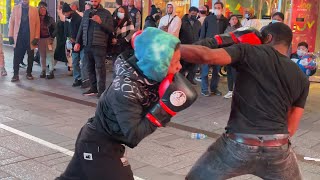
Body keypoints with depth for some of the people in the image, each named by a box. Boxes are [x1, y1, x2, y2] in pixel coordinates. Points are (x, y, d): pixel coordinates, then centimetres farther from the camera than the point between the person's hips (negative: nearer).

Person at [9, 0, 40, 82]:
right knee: (17, 56, 0)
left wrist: (36, 37, -7)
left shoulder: (34, 10, 4)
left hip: (30, 37, 0)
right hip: (18, 36, 0)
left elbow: (37, 24, 1)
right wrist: (10, 35, -2)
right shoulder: (15, 8, 7)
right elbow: (11, 22, 5)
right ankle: (15, 74, 5)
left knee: (30, 56, 7)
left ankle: (29, 73, 19)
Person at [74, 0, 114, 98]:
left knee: (100, 69, -7)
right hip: (87, 45, 5)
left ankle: (101, 91, -3)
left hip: (99, 46, -5)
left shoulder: (106, 13, 1)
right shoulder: (86, 12, 15)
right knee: (90, 68, 10)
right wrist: (78, 42, 10)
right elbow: (81, 28, 16)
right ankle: (93, 88, 20)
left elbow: (111, 29, -5)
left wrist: (100, 22, -18)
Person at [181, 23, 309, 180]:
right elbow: (291, 129, 10)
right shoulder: (301, 78, 12)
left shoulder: (252, 52, 0)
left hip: (238, 145, -3)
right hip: (278, 149, 4)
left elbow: (207, 56, -15)